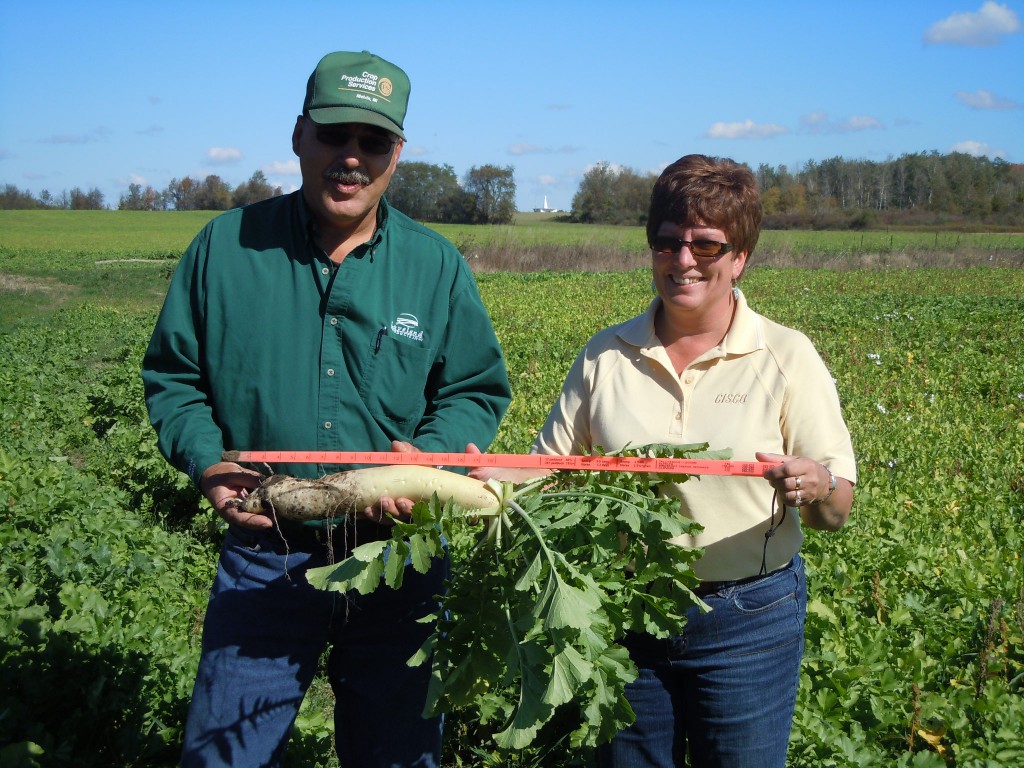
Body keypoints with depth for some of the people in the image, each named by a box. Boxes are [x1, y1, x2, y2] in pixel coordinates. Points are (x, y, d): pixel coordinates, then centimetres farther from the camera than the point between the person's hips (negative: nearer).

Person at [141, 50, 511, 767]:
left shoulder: (438, 266, 1)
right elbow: (172, 378, 5)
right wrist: (206, 461, -13)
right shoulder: (225, 248, -1)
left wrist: (429, 460, -15)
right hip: (263, 557, 0)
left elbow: (480, 390, 5)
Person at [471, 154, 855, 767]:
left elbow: (838, 512, -7)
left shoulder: (788, 356, -5)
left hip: (748, 621, -2)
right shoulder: (606, 355, 3)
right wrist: (496, 480, -14)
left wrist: (816, 487, -28)